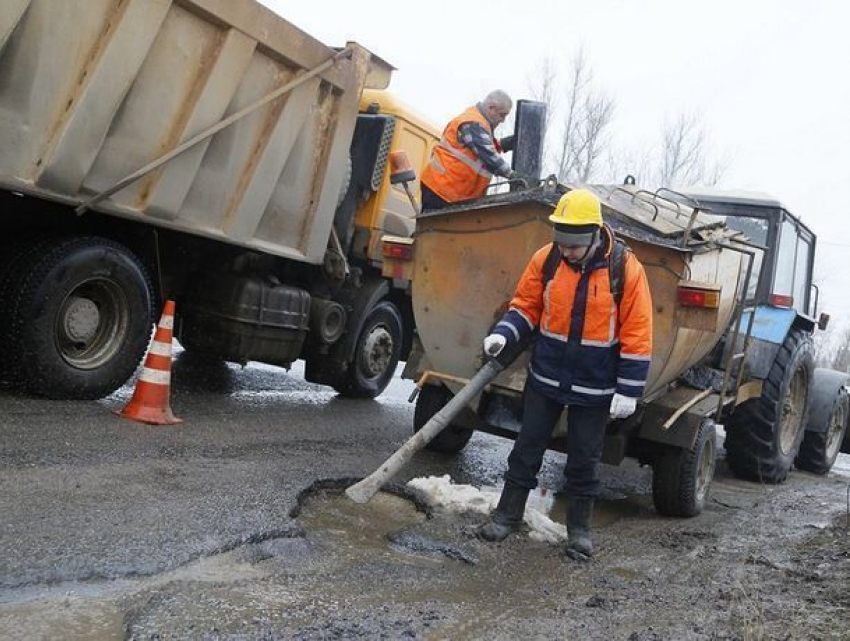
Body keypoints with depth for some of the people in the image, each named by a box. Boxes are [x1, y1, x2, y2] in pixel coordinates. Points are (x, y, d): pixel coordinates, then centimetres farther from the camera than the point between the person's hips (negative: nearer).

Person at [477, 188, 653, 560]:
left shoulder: (626, 268, -13)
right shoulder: (547, 258, -6)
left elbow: (637, 336, -11)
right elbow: (526, 305, 5)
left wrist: (628, 391, -11)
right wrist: (504, 334, -14)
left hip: (594, 388, -2)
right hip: (545, 378, 2)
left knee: (584, 460, 10)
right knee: (527, 448, 11)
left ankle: (579, 529, 27)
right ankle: (508, 515, 26)